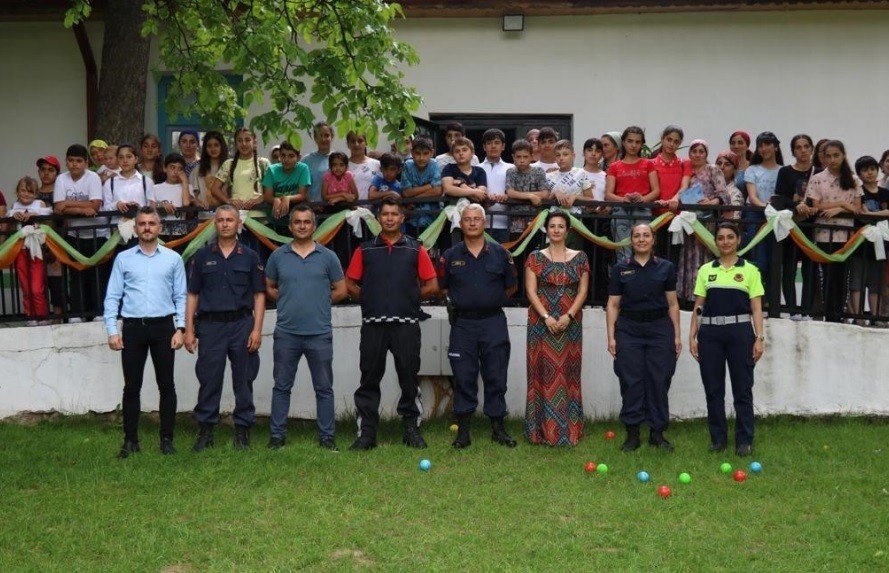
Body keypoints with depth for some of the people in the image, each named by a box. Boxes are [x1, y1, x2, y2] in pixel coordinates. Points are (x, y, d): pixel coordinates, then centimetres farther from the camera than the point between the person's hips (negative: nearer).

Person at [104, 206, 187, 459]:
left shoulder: (173, 259, 6)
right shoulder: (123, 259, 6)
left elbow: (181, 297, 6)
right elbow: (112, 297, 5)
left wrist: (180, 328, -4)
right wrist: (112, 330, -3)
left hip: (163, 326, 0)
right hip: (133, 327, 0)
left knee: (166, 384, 4)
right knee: (132, 386, 3)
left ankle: (167, 438, 12)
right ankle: (130, 440, 11)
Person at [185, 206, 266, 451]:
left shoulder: (250, 257, 7)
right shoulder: (202, 256, 8)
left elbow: (259, 295, 5)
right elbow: (192, 295, 8)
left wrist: (257, 329, -4)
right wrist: (189, 330, 1)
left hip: (242, 323, 0)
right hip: (210, 325, 0)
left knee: (243, 380, 3)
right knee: (208, 380, 1)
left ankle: (242, 430, 13)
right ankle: (205, 431, 11)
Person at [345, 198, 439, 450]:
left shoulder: (416, 250, 8)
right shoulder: (365, 250, 10)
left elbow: (432, 285, 8)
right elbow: (350, 283, 11)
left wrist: (410, 298, 5)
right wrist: (368, 299, 3)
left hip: (406, 325, -1)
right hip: (373, 325, 1)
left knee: (409, 379, 4)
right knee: (369, 380, 2)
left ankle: (411, 429, 14)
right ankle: (367, 432, 7)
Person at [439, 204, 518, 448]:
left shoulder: (500, 254, 4)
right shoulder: (450, 256, 4)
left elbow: (511, 286, 13)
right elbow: (441, 288, 13)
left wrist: (493, 301, 10)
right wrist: (459, 302, 8)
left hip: (494, 322, 0)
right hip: (463, 324, 0)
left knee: (496, 378, 3)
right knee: (463, 379, 1)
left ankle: (498, 428, 13)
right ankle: (463, 430, 7)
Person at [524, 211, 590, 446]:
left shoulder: (579, 258, 7)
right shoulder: (536, 257, 4)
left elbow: (583, 291, 3)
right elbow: (530, 291, -2)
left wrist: (568, 316, -11)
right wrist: (546, 317, -14)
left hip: (570, 323, 1)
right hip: (541, 322, -1)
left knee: (568, 372, 2)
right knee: (543, 372, -1)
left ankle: (568, 429, 7)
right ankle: (543, 429, 4)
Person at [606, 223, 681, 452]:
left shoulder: (666, 267, 6)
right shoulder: (620, 268, 5)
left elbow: (672, 304, 8)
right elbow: (612, 305, 5)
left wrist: (677, 335, 4)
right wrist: (611, 337, -2)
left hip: (660, 328, 1)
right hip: (629, 330, 0)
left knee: (659, 381, 2)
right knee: (631, 382, 0)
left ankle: (657, 432, 13)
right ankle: (632, 434, 8)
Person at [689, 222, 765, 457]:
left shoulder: (750, 270, 3)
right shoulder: (706, 270, 9)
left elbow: (756, 309, 0)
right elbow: (698, 307, 9)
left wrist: (759, 338, -8)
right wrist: (692, 336, 2)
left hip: (739, 332, -2)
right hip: (710, 333, 2)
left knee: (742, 389, 1)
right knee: (713, 389, 6)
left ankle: (744, 440, 9)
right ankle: (718, 438, 17)